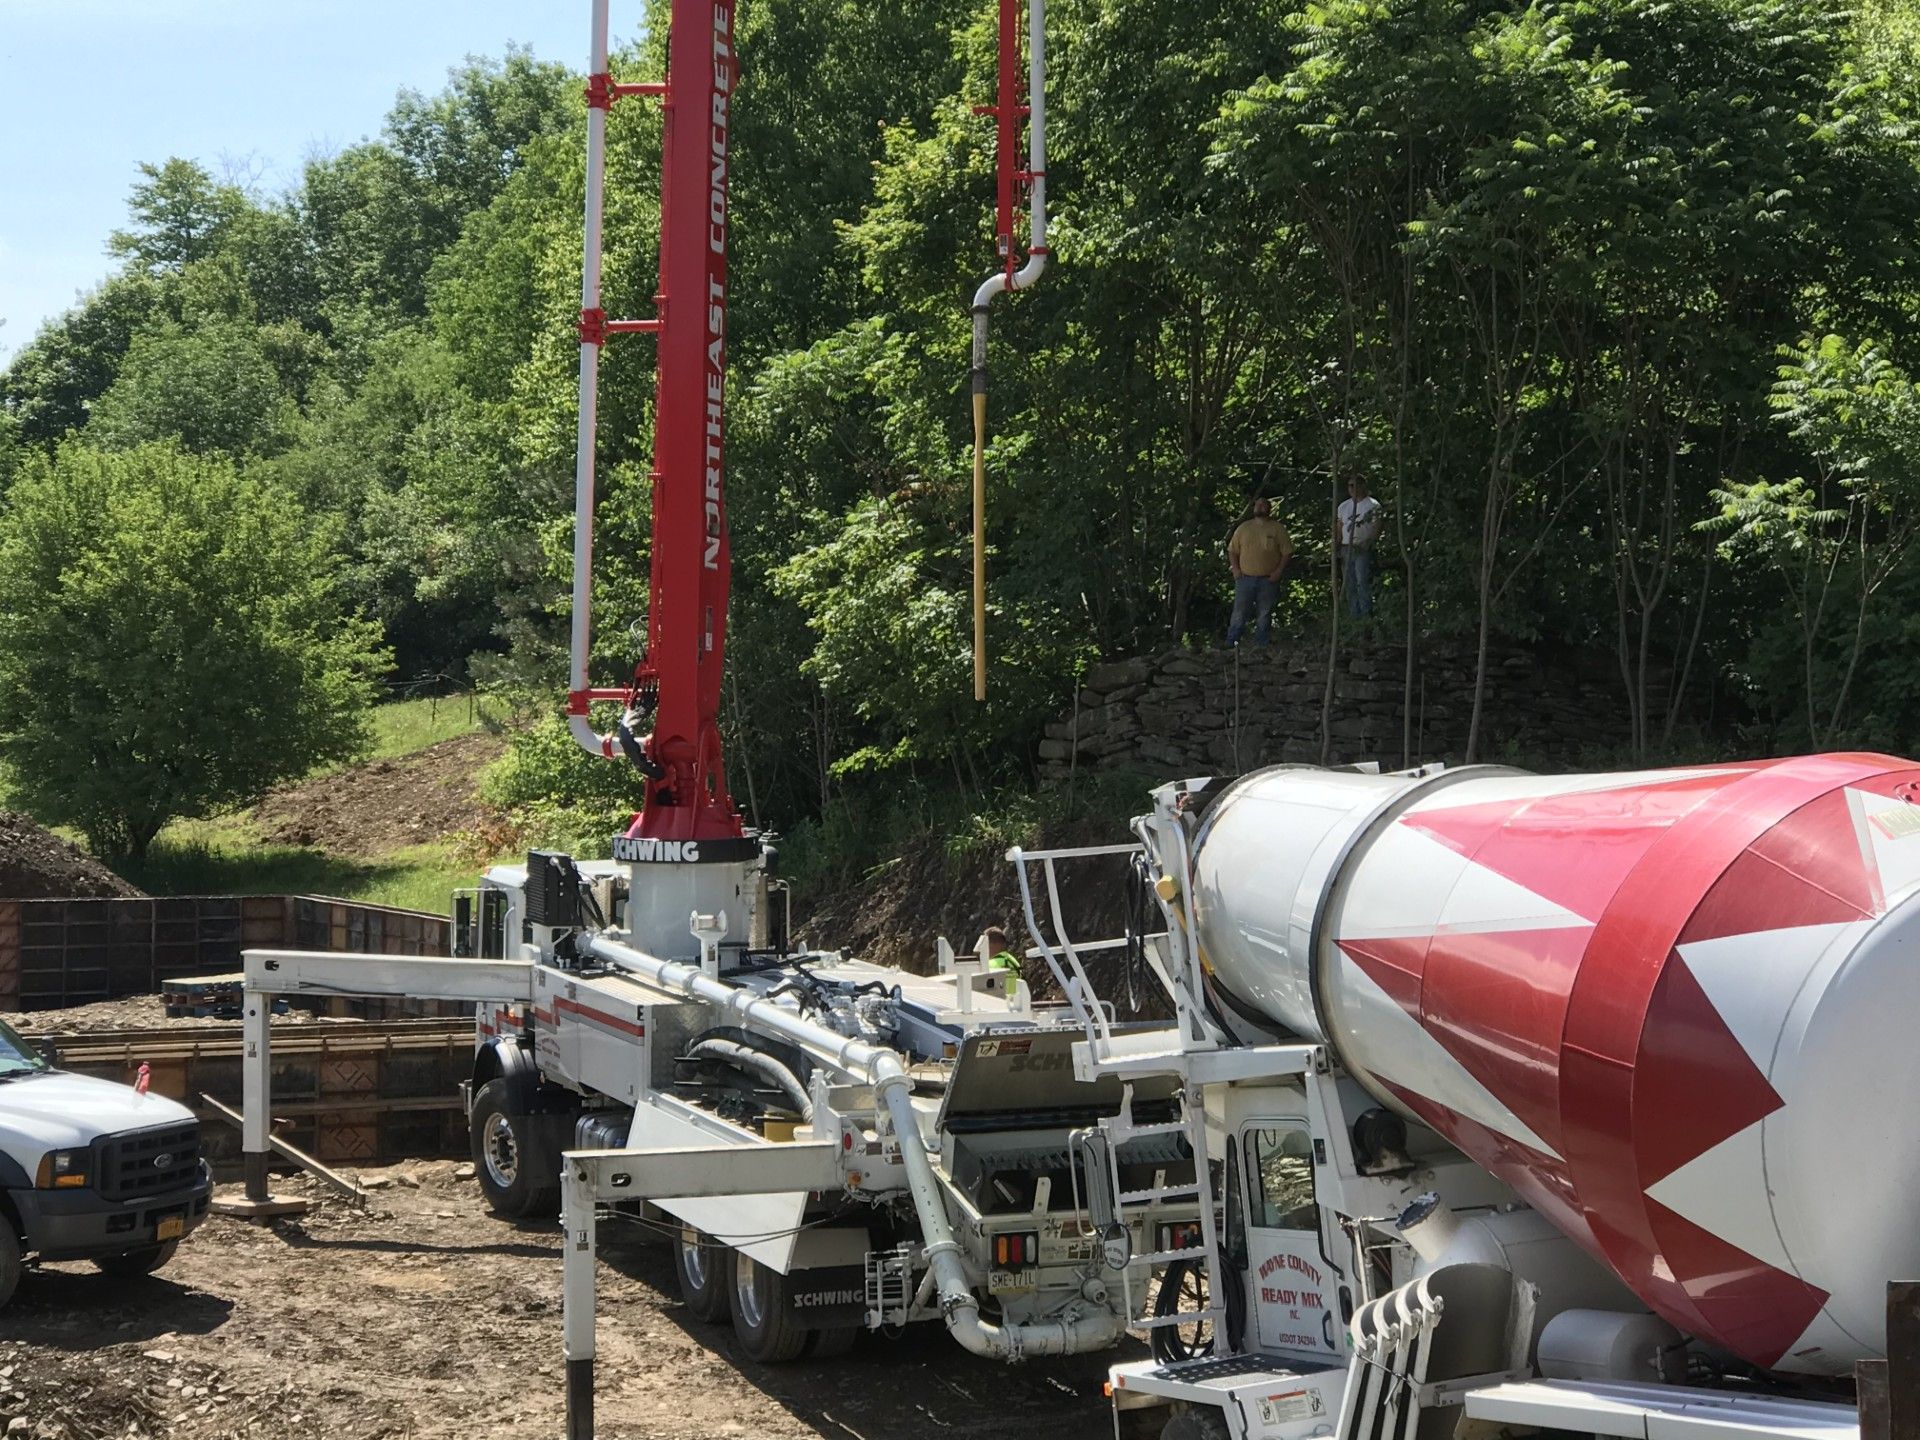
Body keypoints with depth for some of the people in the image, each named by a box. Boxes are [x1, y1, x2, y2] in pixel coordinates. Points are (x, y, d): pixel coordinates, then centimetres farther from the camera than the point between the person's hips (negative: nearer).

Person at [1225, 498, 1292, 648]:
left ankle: (1260, 646, 10)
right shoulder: (1243, 527, 9)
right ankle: (1230, 644, 2)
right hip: (1245, 578, 1)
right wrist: (1235, 569, -1)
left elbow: (1287, 552, 0)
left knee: (1264, 615, 4)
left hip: (1268, 580, -1)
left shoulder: (1278, 529, 2)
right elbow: (1232, 550, 12)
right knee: (1239, 614, -1)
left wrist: (1278, 572, -8)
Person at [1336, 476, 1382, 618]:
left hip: (1363, 549, -6)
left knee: (1363, 583, -12)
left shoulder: (1372, 505, 0)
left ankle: (1366, 615, -12)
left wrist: (1368, 540, -23)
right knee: (1349, 585, 6)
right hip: (1346, 549, 6)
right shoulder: (1343, 506, 17)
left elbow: (1377, 527, -7)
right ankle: (1353, 616, 10)